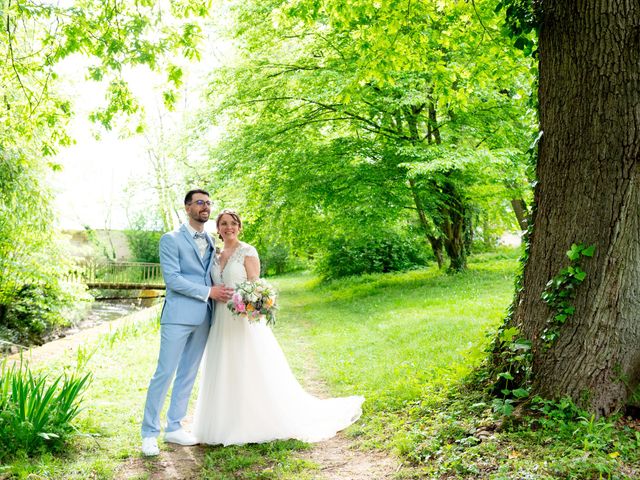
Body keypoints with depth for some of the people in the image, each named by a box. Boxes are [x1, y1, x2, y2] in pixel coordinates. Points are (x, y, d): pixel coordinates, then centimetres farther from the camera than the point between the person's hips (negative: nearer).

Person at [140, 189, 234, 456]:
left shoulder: (211, 242, 15)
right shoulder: (171, 239, -4)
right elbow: (172, 278, -13)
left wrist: (222, 292, 0)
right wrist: (209, 292, -15)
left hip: (204, 318, 6)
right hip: (178, 316, -6)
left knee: (188, 374, 11)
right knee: (164, 374, -4)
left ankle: (174, 428, 22)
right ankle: (150, 433, 7)